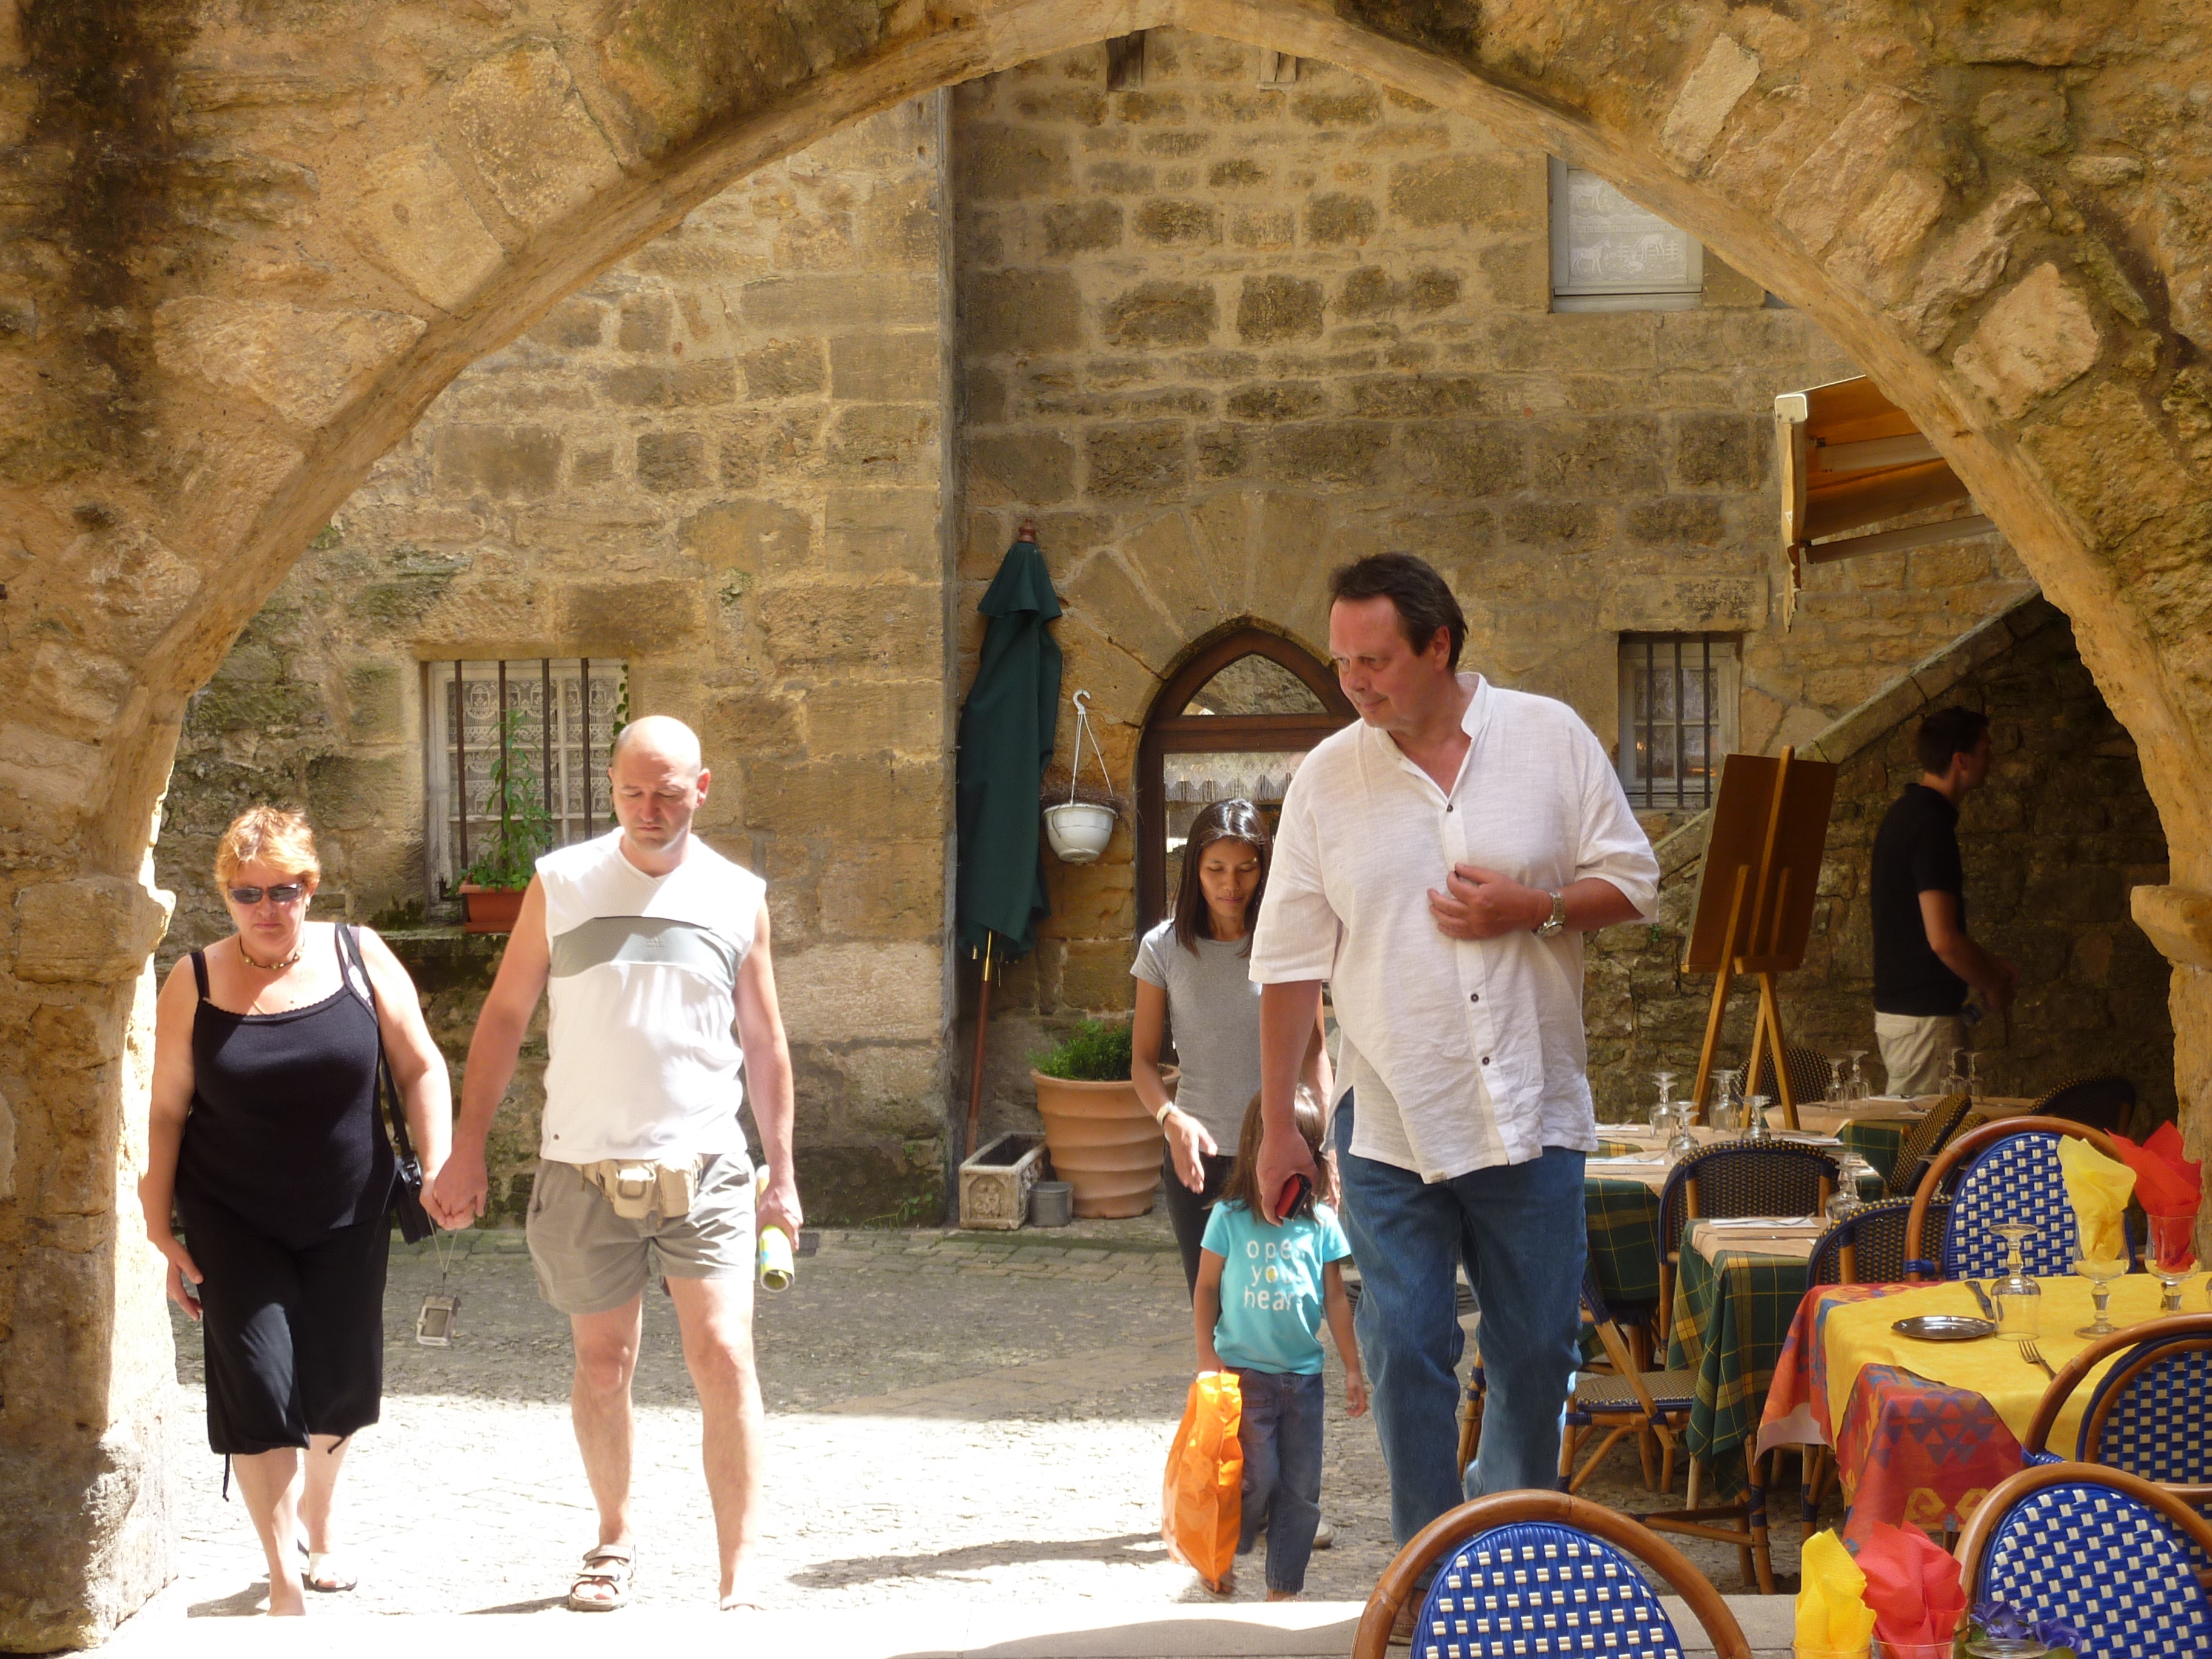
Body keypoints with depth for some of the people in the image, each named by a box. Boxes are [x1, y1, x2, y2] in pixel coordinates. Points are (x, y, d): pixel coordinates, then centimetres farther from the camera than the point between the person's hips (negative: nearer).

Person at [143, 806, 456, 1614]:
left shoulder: (359, 956, -5)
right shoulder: (194, 984, -7)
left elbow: (420, 1067, 0)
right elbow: (166, 1114, -3)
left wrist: (438, 1169, -8)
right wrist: (164, 1235, -4)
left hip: (349, 1216, 2)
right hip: (234, 1221, -2)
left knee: (340, 1383, 11)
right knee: (258, 1386, -10)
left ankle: (318, 1514, 41)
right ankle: (286, 1584, -1)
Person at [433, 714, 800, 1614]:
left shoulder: (739, 897, 3)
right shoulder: (561, 883, 1)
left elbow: (763, 1041, 10)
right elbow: (505, 1014, 6)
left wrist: (782, 1174, 9)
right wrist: (468, 1146, 2)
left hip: (704, 1168, 0)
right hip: (584, 1170, 1)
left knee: (724, 1359, -9)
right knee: (602, 1368, 11)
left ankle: (739, 1576, -3)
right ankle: (615, 1540, 30)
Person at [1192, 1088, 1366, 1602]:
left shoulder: (1321, 1222, 0)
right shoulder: (1230, 1217, -5)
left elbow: (1336, 1299, 6)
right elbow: (1207, 1290, 2)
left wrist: (1353, 1368, 7)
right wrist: (1208, 1358, -3)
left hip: (1303, 1376, 3)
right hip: (1244, 1372, -3)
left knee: (1301, 1491, 5)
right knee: (1257, 1478, -7)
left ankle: (1284, 1587, 17)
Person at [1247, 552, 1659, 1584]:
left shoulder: (1552, 739, 0)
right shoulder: (1328, 780, 1)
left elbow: (1631, 882, 5)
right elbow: (1290, 963, 3)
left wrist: (1534, 909, -15)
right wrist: (1278, 1126, 1)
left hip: (1531, 1112, 0)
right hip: (1390, 1123, 0)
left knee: (1537, 1349, 9)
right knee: (1404, 1353, -1)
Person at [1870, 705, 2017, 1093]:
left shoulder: (1904, 813, 12)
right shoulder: (1931, 826, -18)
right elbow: (1943, 940, -23)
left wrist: (1986, 962, 22)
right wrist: (1992, 985, -7)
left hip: (1893, 1007, 10)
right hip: (1925, 1016, -10)